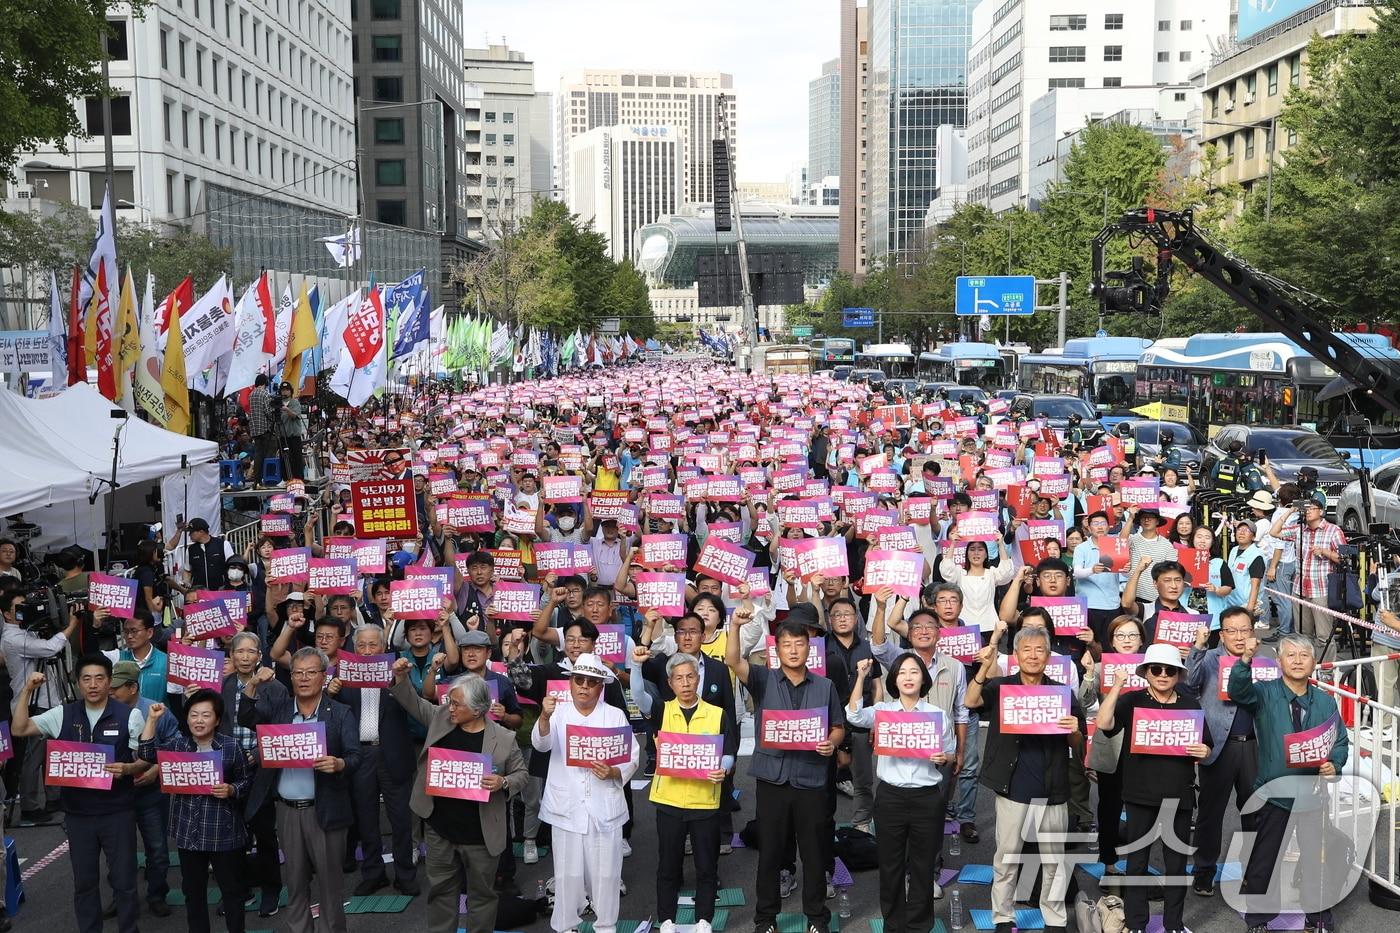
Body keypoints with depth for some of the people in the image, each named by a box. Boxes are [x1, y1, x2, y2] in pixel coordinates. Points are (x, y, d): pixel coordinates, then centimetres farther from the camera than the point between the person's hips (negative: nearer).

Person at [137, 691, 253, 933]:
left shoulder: (231, 747, -5)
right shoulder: (176, 744, 5)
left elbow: (247, 781, 1)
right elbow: (146, 753, -8)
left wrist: (231, 790, -19)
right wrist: (152, 719, -12)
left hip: (224, 832, -3)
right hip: (189, 832, 3)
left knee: (232, 888, 6)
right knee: (193, 890, 14)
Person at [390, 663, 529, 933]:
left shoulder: (504, 738, -11)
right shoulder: (441, 717, -1)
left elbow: (521, 775, -2)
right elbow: (414, 702, 12)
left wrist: (503, 783, -22)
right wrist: (401, 677, -4)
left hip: (480, 835, -4)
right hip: (439, 829, 4)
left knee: (481, 892, 11)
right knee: (440, 889, 16)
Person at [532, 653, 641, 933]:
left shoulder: (616, 715, 4)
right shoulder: (558, 713, 1)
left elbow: (632, 758, 4)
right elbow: (541, 744, -18)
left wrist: (613, 772, -17)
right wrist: (544, 717, -38)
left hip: (605, 808, 1)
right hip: (567, 807, -1)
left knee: (605, 872, 7)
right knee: (567, 872, 5)